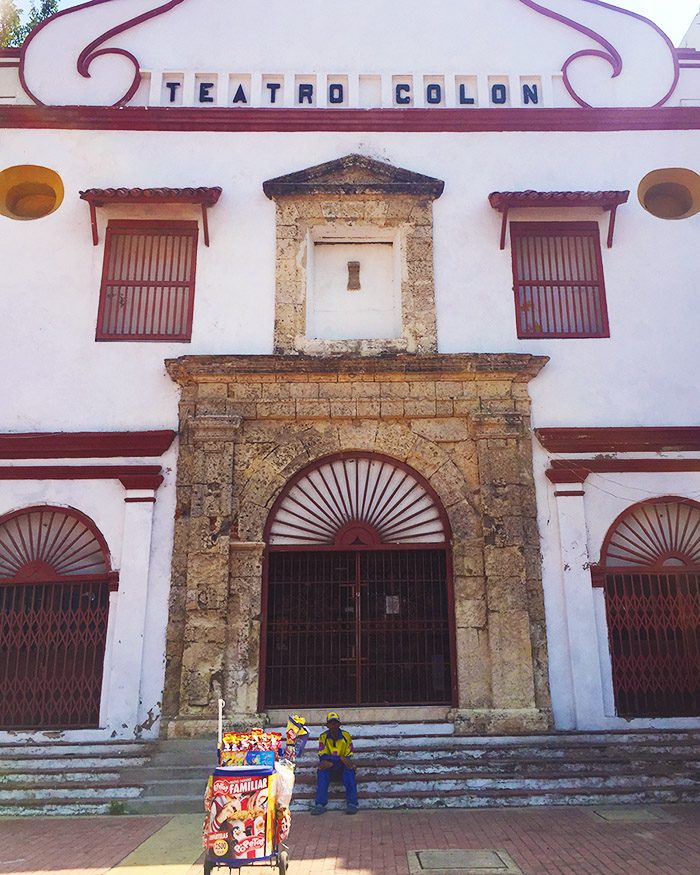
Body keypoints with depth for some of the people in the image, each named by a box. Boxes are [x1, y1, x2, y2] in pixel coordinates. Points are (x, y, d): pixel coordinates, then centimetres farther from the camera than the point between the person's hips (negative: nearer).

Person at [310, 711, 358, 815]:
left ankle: (351, 803, -39)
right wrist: (340, 758, -26)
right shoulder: (323, 737, -3)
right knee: (322, 771, -31)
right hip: (328, 766, 1)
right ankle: (320, 805, -38)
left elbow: (348, 757, -7)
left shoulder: (346, 736, -4)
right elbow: (322, 756, -12)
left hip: (342, 767, -1)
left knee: (349, 770, -33)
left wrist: (331, 762, -23)